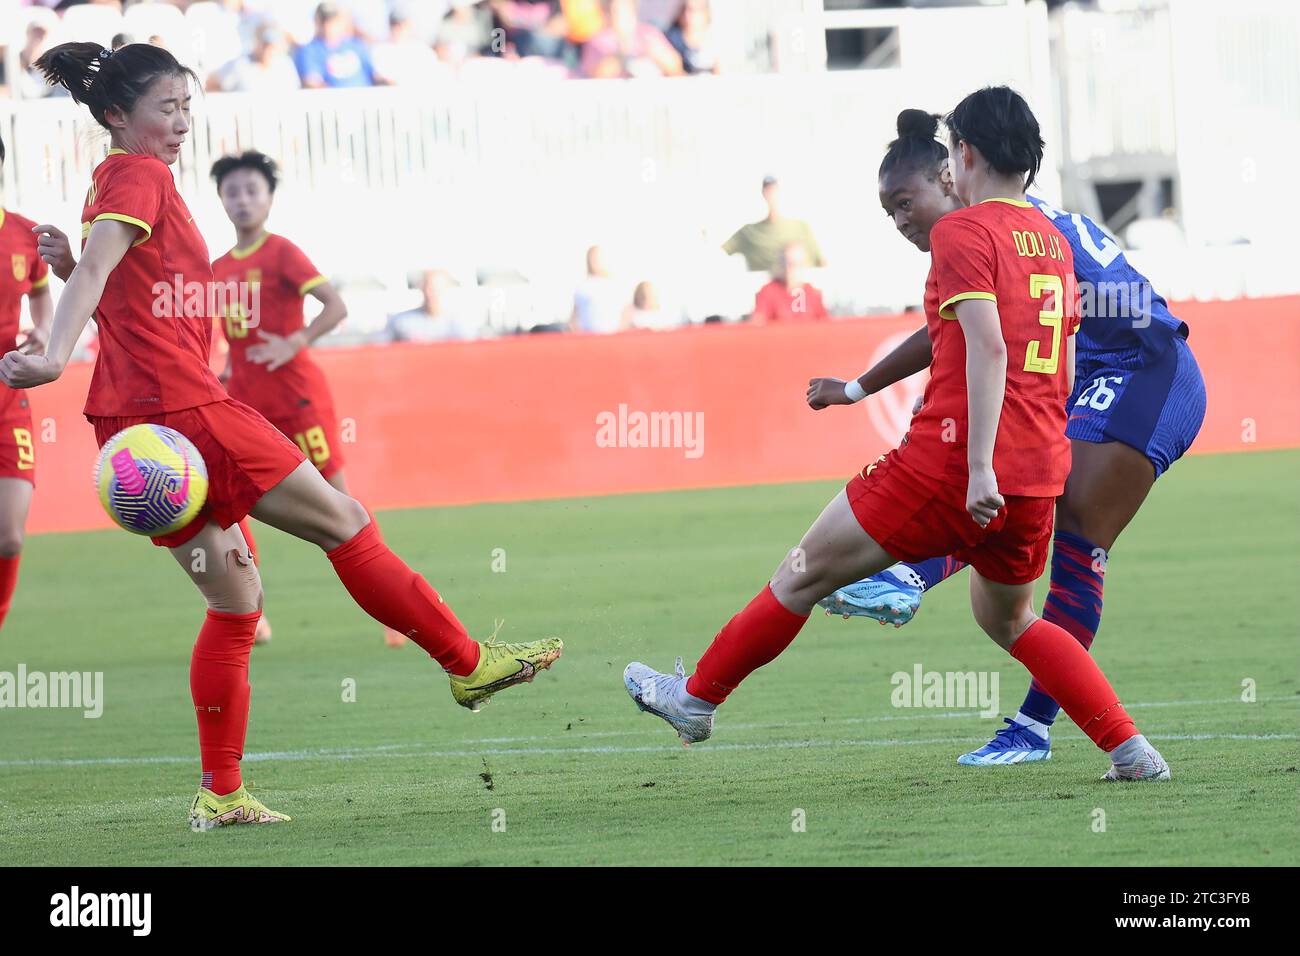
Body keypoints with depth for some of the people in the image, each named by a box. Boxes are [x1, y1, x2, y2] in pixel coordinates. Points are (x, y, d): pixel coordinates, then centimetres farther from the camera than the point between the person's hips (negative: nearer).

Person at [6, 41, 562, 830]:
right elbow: (95, 268, -24)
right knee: (345, 521, -1)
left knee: (236, 598, 10)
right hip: (180, 402, -10)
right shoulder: (139, 176, -8)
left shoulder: (117, 181, 21)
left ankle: (221, 795, 7)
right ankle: (467, 663, 7)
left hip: (136, 413, 10)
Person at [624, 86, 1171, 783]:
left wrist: (979, 467, -24)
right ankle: (1132, 751, 12)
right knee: (1009, 622, 25)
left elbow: (988, 345, -20)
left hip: (952, 463, -7)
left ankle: (696, 698, 19)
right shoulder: (1052, 239, 16)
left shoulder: (963, 231, -8)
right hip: (1038, 476, 7)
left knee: (807, 573, 8)